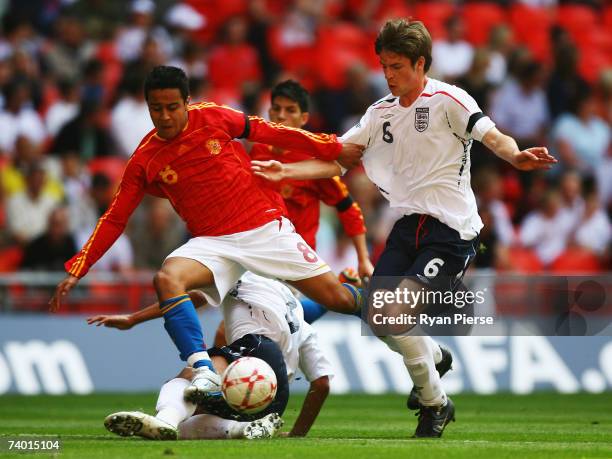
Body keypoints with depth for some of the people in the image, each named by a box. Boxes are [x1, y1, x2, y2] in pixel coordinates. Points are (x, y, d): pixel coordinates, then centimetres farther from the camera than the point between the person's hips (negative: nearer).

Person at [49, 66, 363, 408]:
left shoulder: (213, 118, -5)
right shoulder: (144, 161, -2)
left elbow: (267, 132, 6)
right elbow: (114, 219, 3)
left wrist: (333, 149, 12)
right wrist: (76, 271, -4)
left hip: (265, 228, -1)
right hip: (213, 243, 1)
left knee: (337, 299, -5)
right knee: (167, 279, -32)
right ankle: (204, 373, -37)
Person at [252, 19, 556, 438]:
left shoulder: (448, 100, -7)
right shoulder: (382, 112, 12)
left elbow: (493, 137, -18)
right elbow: (338, 159, 13)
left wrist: (516, 156, -40)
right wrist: (285, 171, 1)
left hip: (451, 229, -7)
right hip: (409, 225, 7)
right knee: (376, 314, 3)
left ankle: (435, 403, 1)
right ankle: (434, 358, 33)